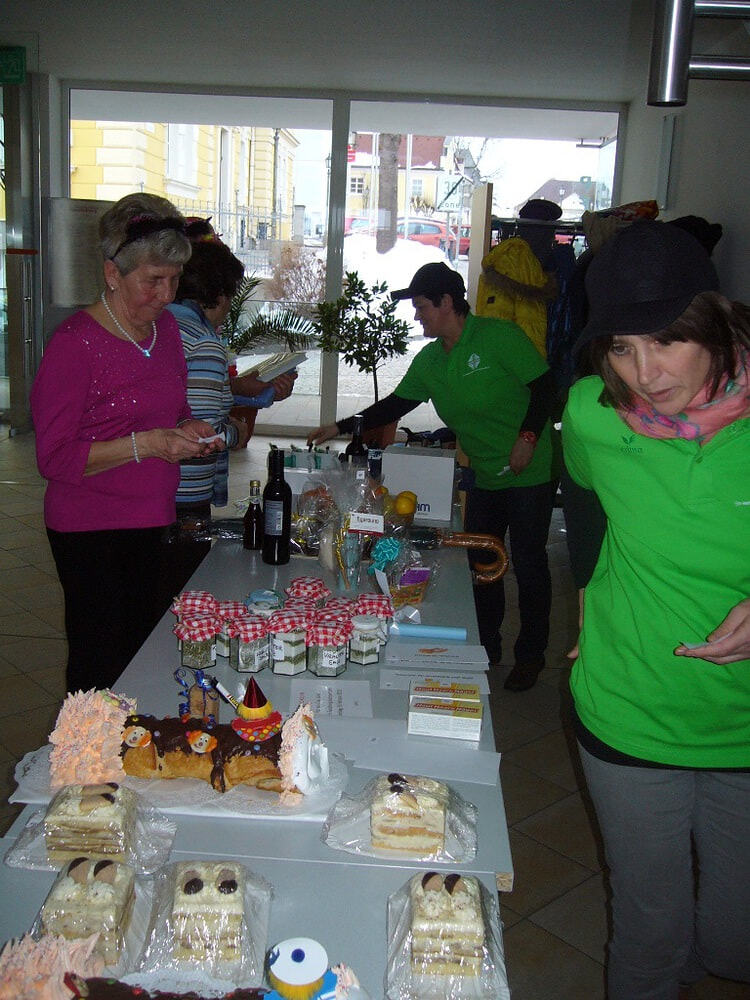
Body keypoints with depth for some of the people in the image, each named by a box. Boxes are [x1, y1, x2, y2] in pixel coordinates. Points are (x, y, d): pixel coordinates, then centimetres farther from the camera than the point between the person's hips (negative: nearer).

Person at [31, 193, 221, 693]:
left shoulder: (165, 327, 8)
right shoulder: (76, 342, -15)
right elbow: (54, 457, -15)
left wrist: (190, 431, 1)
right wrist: (146, 444, -23)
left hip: (151, 521, 7)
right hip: (90, 531, -7)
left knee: (144, 652, 11)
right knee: (100, 670, -1)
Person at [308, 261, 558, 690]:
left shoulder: (499, 336, -13)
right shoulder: (429, 361, 7)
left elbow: (545, 384, -12)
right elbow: (395, 405, 11)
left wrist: (528, 436, -21)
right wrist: (340, 428, 7)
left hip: (529, 473, -6)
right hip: (484, 477, 7)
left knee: (528, 563, 2)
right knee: (481, 562, 11)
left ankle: (531, 654, 18)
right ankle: (487, 646, 28)